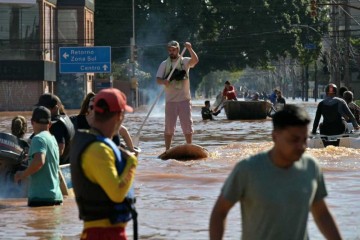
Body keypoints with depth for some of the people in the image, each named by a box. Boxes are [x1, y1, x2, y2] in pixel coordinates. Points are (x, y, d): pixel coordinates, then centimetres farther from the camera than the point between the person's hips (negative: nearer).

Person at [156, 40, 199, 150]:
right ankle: (167, 150, 9)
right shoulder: (164, 64, 5)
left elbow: (195, 60, -18)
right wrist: (164, 81, -25)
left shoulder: (185, 61, 2)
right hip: (170, 100, 1)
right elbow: (158, 79, -2)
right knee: (169, 126, 3)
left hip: (184, 99, -1)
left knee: (187, 124, 2)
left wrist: (190, 49, -34)